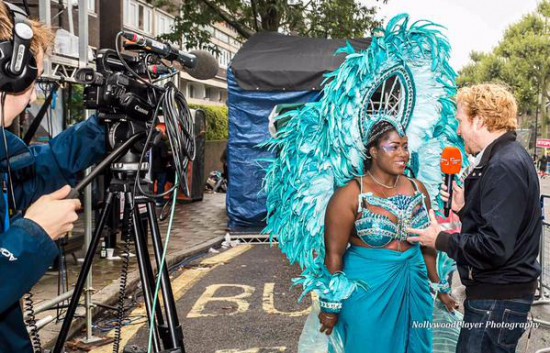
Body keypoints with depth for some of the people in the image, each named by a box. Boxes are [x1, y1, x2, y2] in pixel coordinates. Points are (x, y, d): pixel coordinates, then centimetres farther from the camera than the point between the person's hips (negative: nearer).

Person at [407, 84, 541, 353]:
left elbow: (495, 246, -26)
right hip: (496, 290, 10)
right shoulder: (506, 158, 12)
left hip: (498, 298, -10)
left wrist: (441, 240, -14)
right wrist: (465, 207, 7)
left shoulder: (505, 166, -21)